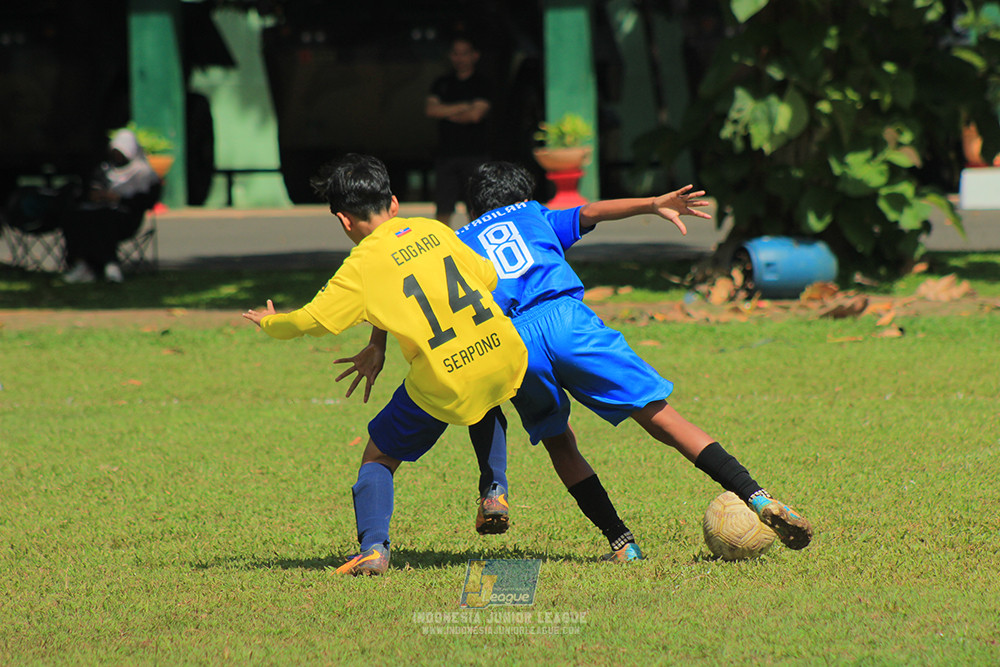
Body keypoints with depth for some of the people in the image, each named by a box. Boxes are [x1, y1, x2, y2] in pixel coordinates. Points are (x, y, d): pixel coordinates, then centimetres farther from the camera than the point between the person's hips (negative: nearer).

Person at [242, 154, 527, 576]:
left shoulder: (363, 266, -5)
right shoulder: (434, 230, 9)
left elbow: (311, 320, -2)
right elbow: (488, 277, 17)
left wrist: (269, 324, 20)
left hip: (443, 384, -5)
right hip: (504, 356, 5)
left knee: (379, 457, 14)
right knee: (485, 406, 40)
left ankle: (373, 547, -3)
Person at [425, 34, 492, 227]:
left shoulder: (481, 84, 3)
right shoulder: (442, 83, 15)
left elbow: (476, 115, -8)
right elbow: (431, 109, 0)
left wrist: (447, 113, 2)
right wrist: (462, 107, -6)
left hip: (474, 153, -3)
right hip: (446, 153, 3)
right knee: (443, 210, -2)